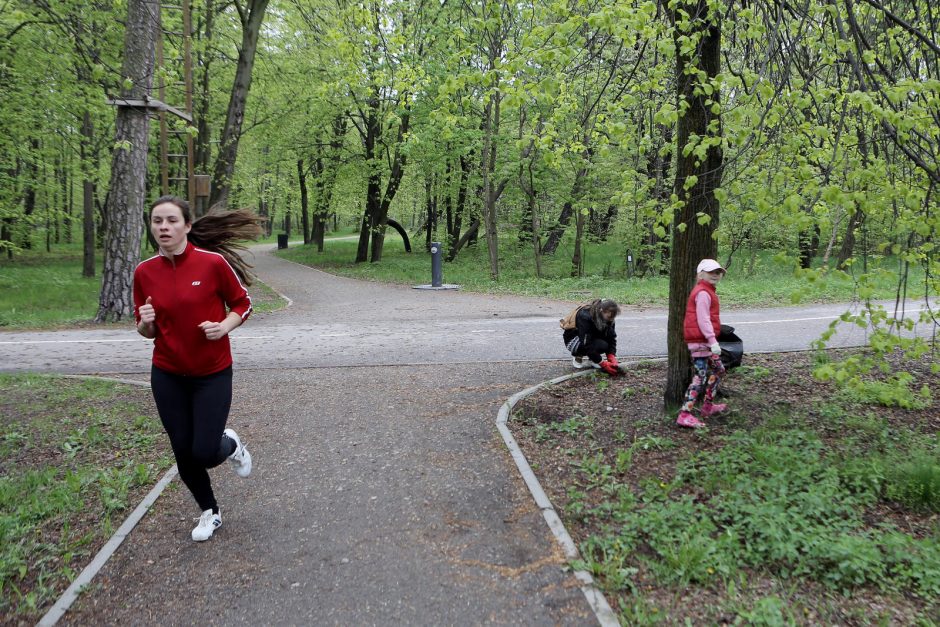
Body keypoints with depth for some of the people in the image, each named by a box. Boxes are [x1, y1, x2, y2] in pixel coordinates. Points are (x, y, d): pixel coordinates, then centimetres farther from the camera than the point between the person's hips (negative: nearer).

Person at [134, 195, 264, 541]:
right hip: (167, 376, 3)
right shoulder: (144, 272, -3)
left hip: (213, 374, -3)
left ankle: (231, 444, 32)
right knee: (183, 452, 10)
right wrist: (145, 323, -16)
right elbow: (147, 331, 7)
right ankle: (209, 512, 35)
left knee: (205, 453, -6)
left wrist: (224, 327, -20)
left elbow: (242, 304, -1)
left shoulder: (214, 262, -14)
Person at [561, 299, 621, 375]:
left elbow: (611, 338, -10)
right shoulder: (585, 316, -34)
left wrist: (612, 359, -25)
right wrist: (604, 364, -32)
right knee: (602, 345, -30)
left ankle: (592, 359, -1)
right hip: (572, 340, -7)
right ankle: (577, 356, -4)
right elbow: (587, 345, -34)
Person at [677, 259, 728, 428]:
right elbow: (703, 319, -22)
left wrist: (712, 340, 22)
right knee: (700, 377, -11)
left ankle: (708, 406, 31)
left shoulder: (707, 291, 19)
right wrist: (713, 341, -25)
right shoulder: (703, 293, -15)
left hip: (705, 340, 11)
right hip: (700, 340, -11)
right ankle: (685, 415, -12)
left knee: (718, 369, 21)